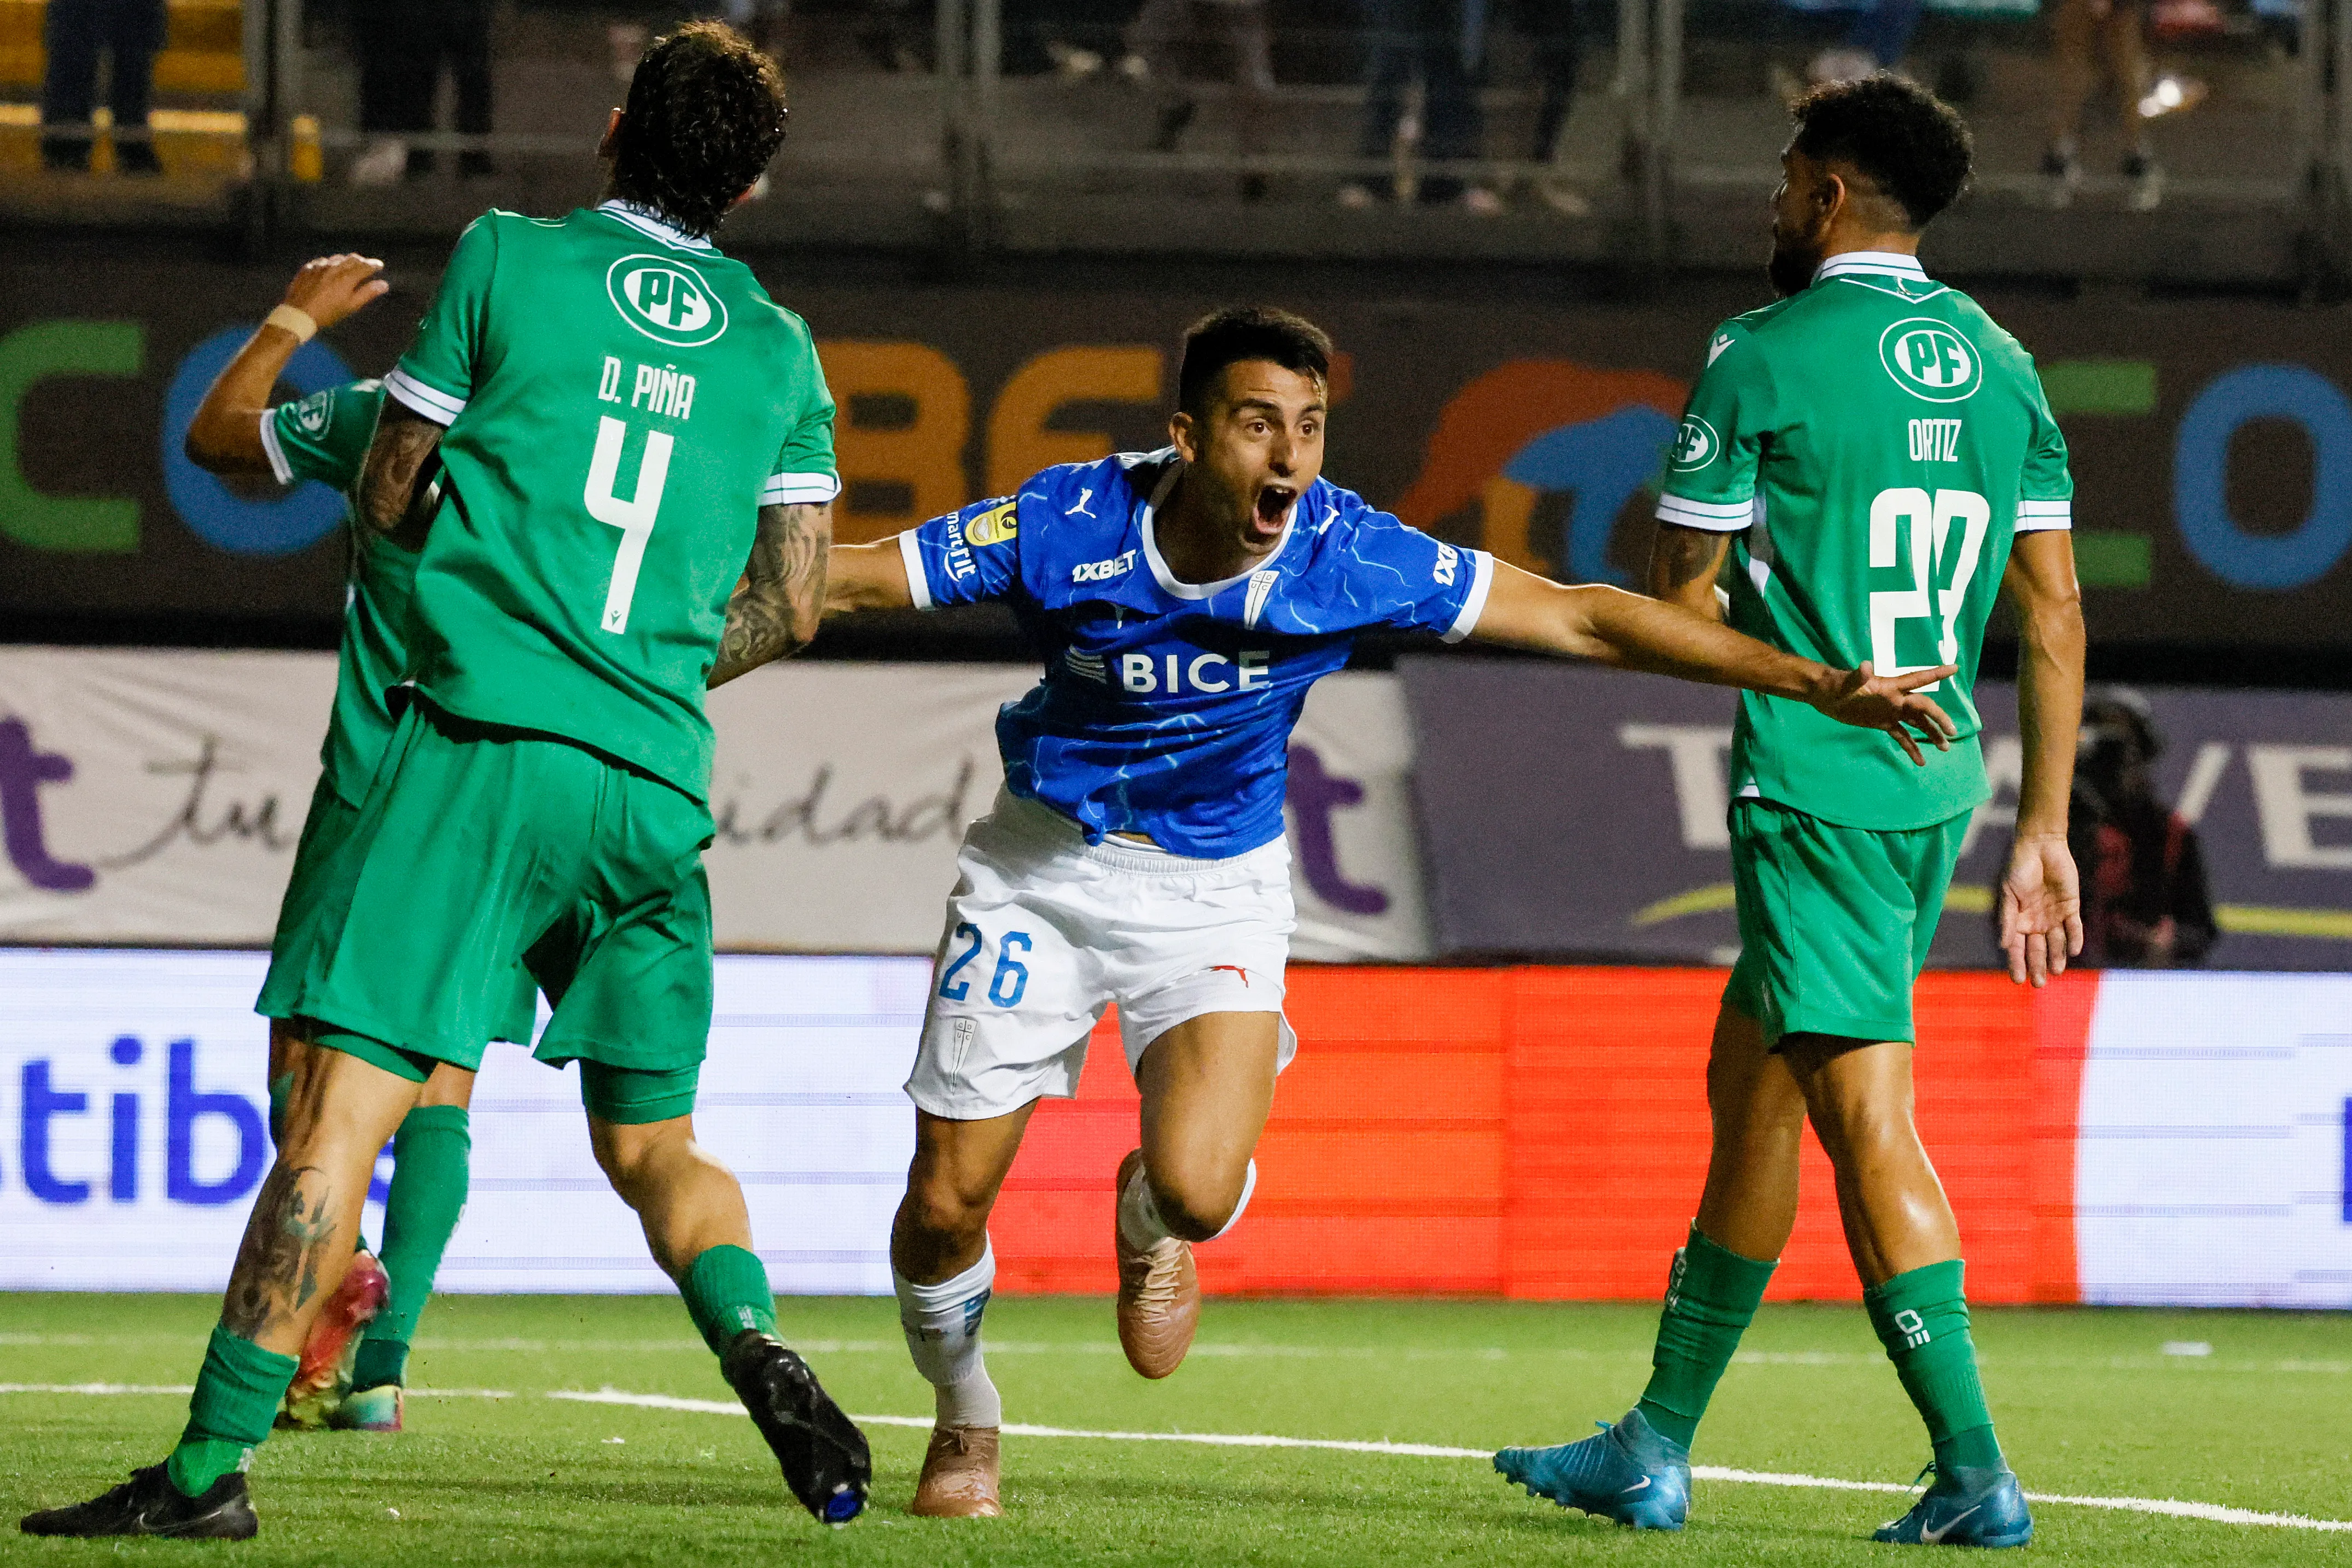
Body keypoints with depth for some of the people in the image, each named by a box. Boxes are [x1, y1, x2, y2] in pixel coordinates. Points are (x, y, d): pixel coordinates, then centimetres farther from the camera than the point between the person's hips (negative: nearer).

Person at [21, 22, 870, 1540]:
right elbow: (790, 605, 15)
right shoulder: (779, 349, 13)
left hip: (484, 744, -4)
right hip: (657, 787, 4)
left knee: (342, 1105, -8)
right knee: (652, 1141, 17)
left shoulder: (507, 260, 5)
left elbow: (387, 496, 11)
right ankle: (756, 1340, -10)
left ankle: (215, 1460, -15)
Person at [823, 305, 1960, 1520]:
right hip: (1041, 865, 0)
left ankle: (1153, 1221, 17)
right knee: (945, 1205, 0)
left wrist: (1816, 684, -19)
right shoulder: (1069, 526, -22)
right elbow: (842, 584, -14)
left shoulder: (1348, 555, -21)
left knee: (1200, 1187, -23)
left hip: (1215, 884, 0)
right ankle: (964, 1420, 33)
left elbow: (1581, 618, -16)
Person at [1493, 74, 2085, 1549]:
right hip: (1938, 785, 8)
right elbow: (2056, 613, 10)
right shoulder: (2004, 365, 10)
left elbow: (1677, 597, -4)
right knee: (1748, 1090, 17)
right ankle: (1656, 1451, 24)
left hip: (1815, 789, -8)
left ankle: (1978, 1474, -13)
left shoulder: (1765, 357, -8)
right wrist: (2044, 832, 14)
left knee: (1865, 1117, -7)